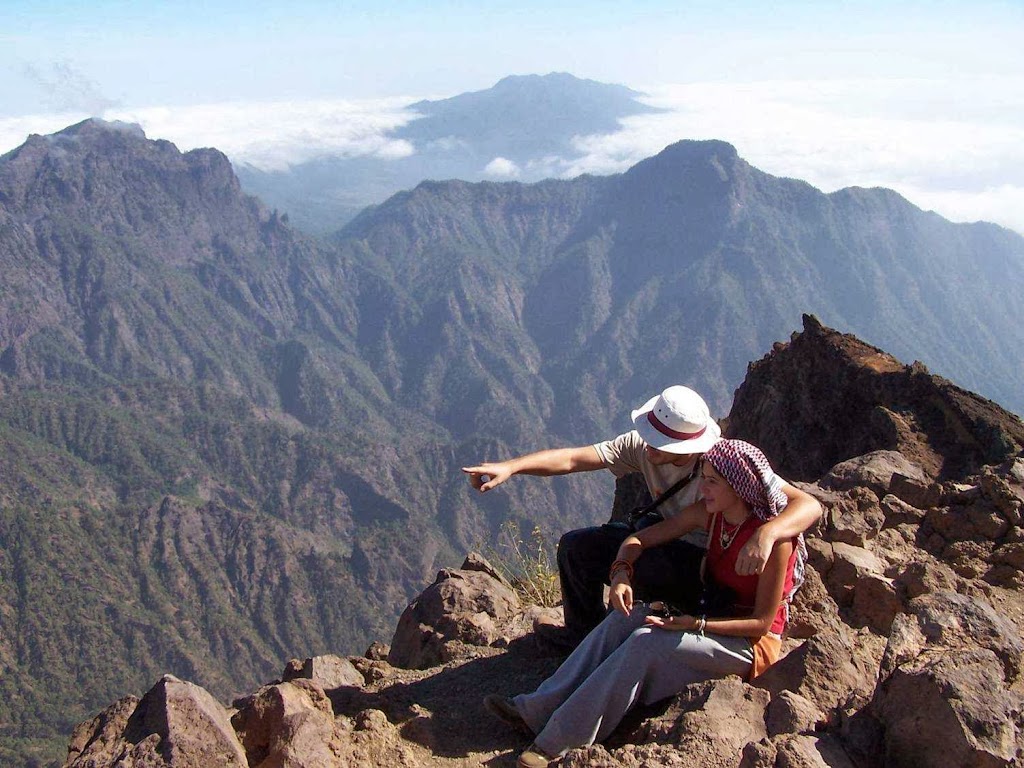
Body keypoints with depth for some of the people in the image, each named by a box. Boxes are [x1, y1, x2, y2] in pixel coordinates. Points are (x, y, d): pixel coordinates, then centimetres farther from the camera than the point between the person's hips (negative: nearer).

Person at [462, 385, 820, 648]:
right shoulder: (643, 447, -15)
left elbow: (808, 505, -36)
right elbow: (573, 458, -20)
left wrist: (766, 533, -57)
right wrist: (510, 467, -34)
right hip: (669, 542, 6)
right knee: (575, 546, -1)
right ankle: (584, 634, 19)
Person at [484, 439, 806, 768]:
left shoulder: (773, 537, -23)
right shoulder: (710, 514, -4)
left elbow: (762, 623, -20)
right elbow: (639, 539, 2)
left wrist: (696, 625, -30)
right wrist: (621, 574, -19)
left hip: (752, 643, -7)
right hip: (712, 616, 7)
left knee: (646, 640, -29)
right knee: (625, 617, -18)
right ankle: (539, 709, -21)